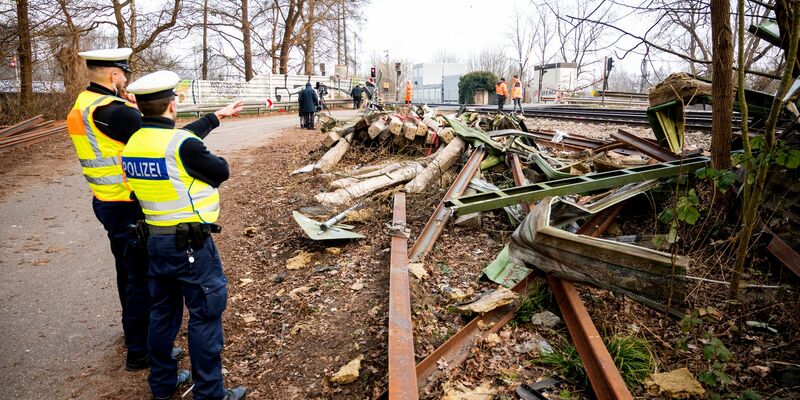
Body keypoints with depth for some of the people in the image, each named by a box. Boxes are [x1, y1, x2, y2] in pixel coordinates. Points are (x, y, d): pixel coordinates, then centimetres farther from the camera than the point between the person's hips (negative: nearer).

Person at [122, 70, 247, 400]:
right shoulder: (182, 145, -22)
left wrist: (216, 116, 26)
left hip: (155, 239, 8)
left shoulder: (133, 143, 4)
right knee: (205, 315, 3)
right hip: (191, 244, -8)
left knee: (163, 311, 19)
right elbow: (221, 171, -9)